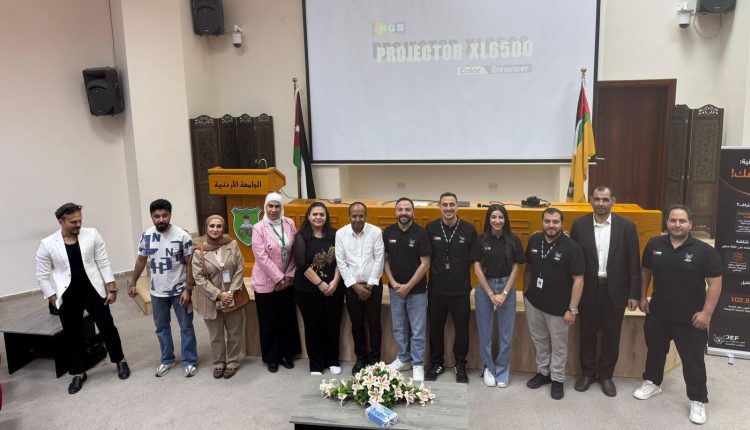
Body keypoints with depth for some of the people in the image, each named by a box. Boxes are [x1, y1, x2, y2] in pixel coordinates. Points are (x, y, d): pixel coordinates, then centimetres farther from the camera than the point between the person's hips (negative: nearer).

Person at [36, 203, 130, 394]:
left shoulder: (92, 235, -5)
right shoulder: (47, 244, -7)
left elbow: (103, 263, -2)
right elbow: (42, 276, -1)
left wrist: (111, 289, -4)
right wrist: (54, 300, -4)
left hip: (94, 291, 0)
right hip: (68, 297, 0)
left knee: (107, 327, 7)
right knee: (73, 335, 11)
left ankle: (120, 361, 27)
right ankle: (78, 373, 28)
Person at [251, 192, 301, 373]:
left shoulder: (290, 224, 0)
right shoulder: (258, 228, -11)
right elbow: (262, 257, -15)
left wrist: (288, 276, -5)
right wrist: (279, 278, -15)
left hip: (287, 281, 3)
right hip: (266, 282, -3)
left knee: (287, 319, 11)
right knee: (269, 321, 7)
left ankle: (286, 354, 28)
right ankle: (271, 357, 23)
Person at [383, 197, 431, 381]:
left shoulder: (421, 233, -11)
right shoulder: (388, 232, 0)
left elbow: (425, 264, -12)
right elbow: (385, 260, 5)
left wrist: (408, 286, -13)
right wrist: (393, 282, -6)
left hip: (417, 290, -3)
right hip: (395, 289, 4)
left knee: (418, 330, 5)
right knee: (399, 328, 15)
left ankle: (418, 365, 18)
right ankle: (403, 359, 31)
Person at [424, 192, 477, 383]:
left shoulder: (469, 229, -5)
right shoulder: (430, 228, -3)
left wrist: (467, 279, 1)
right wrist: (435, 271, 5)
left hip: (461, 290, 0)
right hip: (436, 289, 1)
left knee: (462, 329, 10)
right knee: (436, 328, 13)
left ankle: (460, 365, 29)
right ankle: (436, 363, 31)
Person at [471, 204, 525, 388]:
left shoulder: (513, 240, -2)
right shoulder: (481, 240, -2)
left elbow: (515, 269, -1)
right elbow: (477, 268, -3)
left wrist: (504, 293, -8)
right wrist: (491, 294, -9)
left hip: (507, 288, 0)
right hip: (484, 288, 0)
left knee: (506, 333, 6)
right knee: (485, 332, 7)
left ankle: (502, 371, 23)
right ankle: (488, 368, 26)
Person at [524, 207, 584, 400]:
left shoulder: (571, 247, -16)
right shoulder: (534, 240, -2)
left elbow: (578, 280, -14)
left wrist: (572, 309, -15)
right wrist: (525, 293, 11)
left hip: (558, 306, -4)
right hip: (533, 302, 4)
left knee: (559, 345, 11)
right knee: (539, 340, 18)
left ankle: (557, 379, 29)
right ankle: (543, 372, 37)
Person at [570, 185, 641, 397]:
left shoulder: (627, 226, -4)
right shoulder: (579, 225, -3)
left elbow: (633, 263, -2)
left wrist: (634, 294, -4)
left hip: (615, 291, 0)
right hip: (588, 290, 0)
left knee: (611, 336, 11)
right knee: (587, 333, 12)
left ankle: (606, 375, 29)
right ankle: (587, 372, 30)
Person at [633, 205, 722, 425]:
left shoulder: (704, 250, -11)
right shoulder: (654, 245, -1)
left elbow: (715, 283, -10)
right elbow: (645, 271, 12)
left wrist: (706, 313, -14)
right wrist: (643, 297, 9)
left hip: (690, 318, -3)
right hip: (658, 313, 4)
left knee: (693, 360, 6)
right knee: (655, 350, 20)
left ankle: (698, 401, 21)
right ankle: (652, 382, 41)